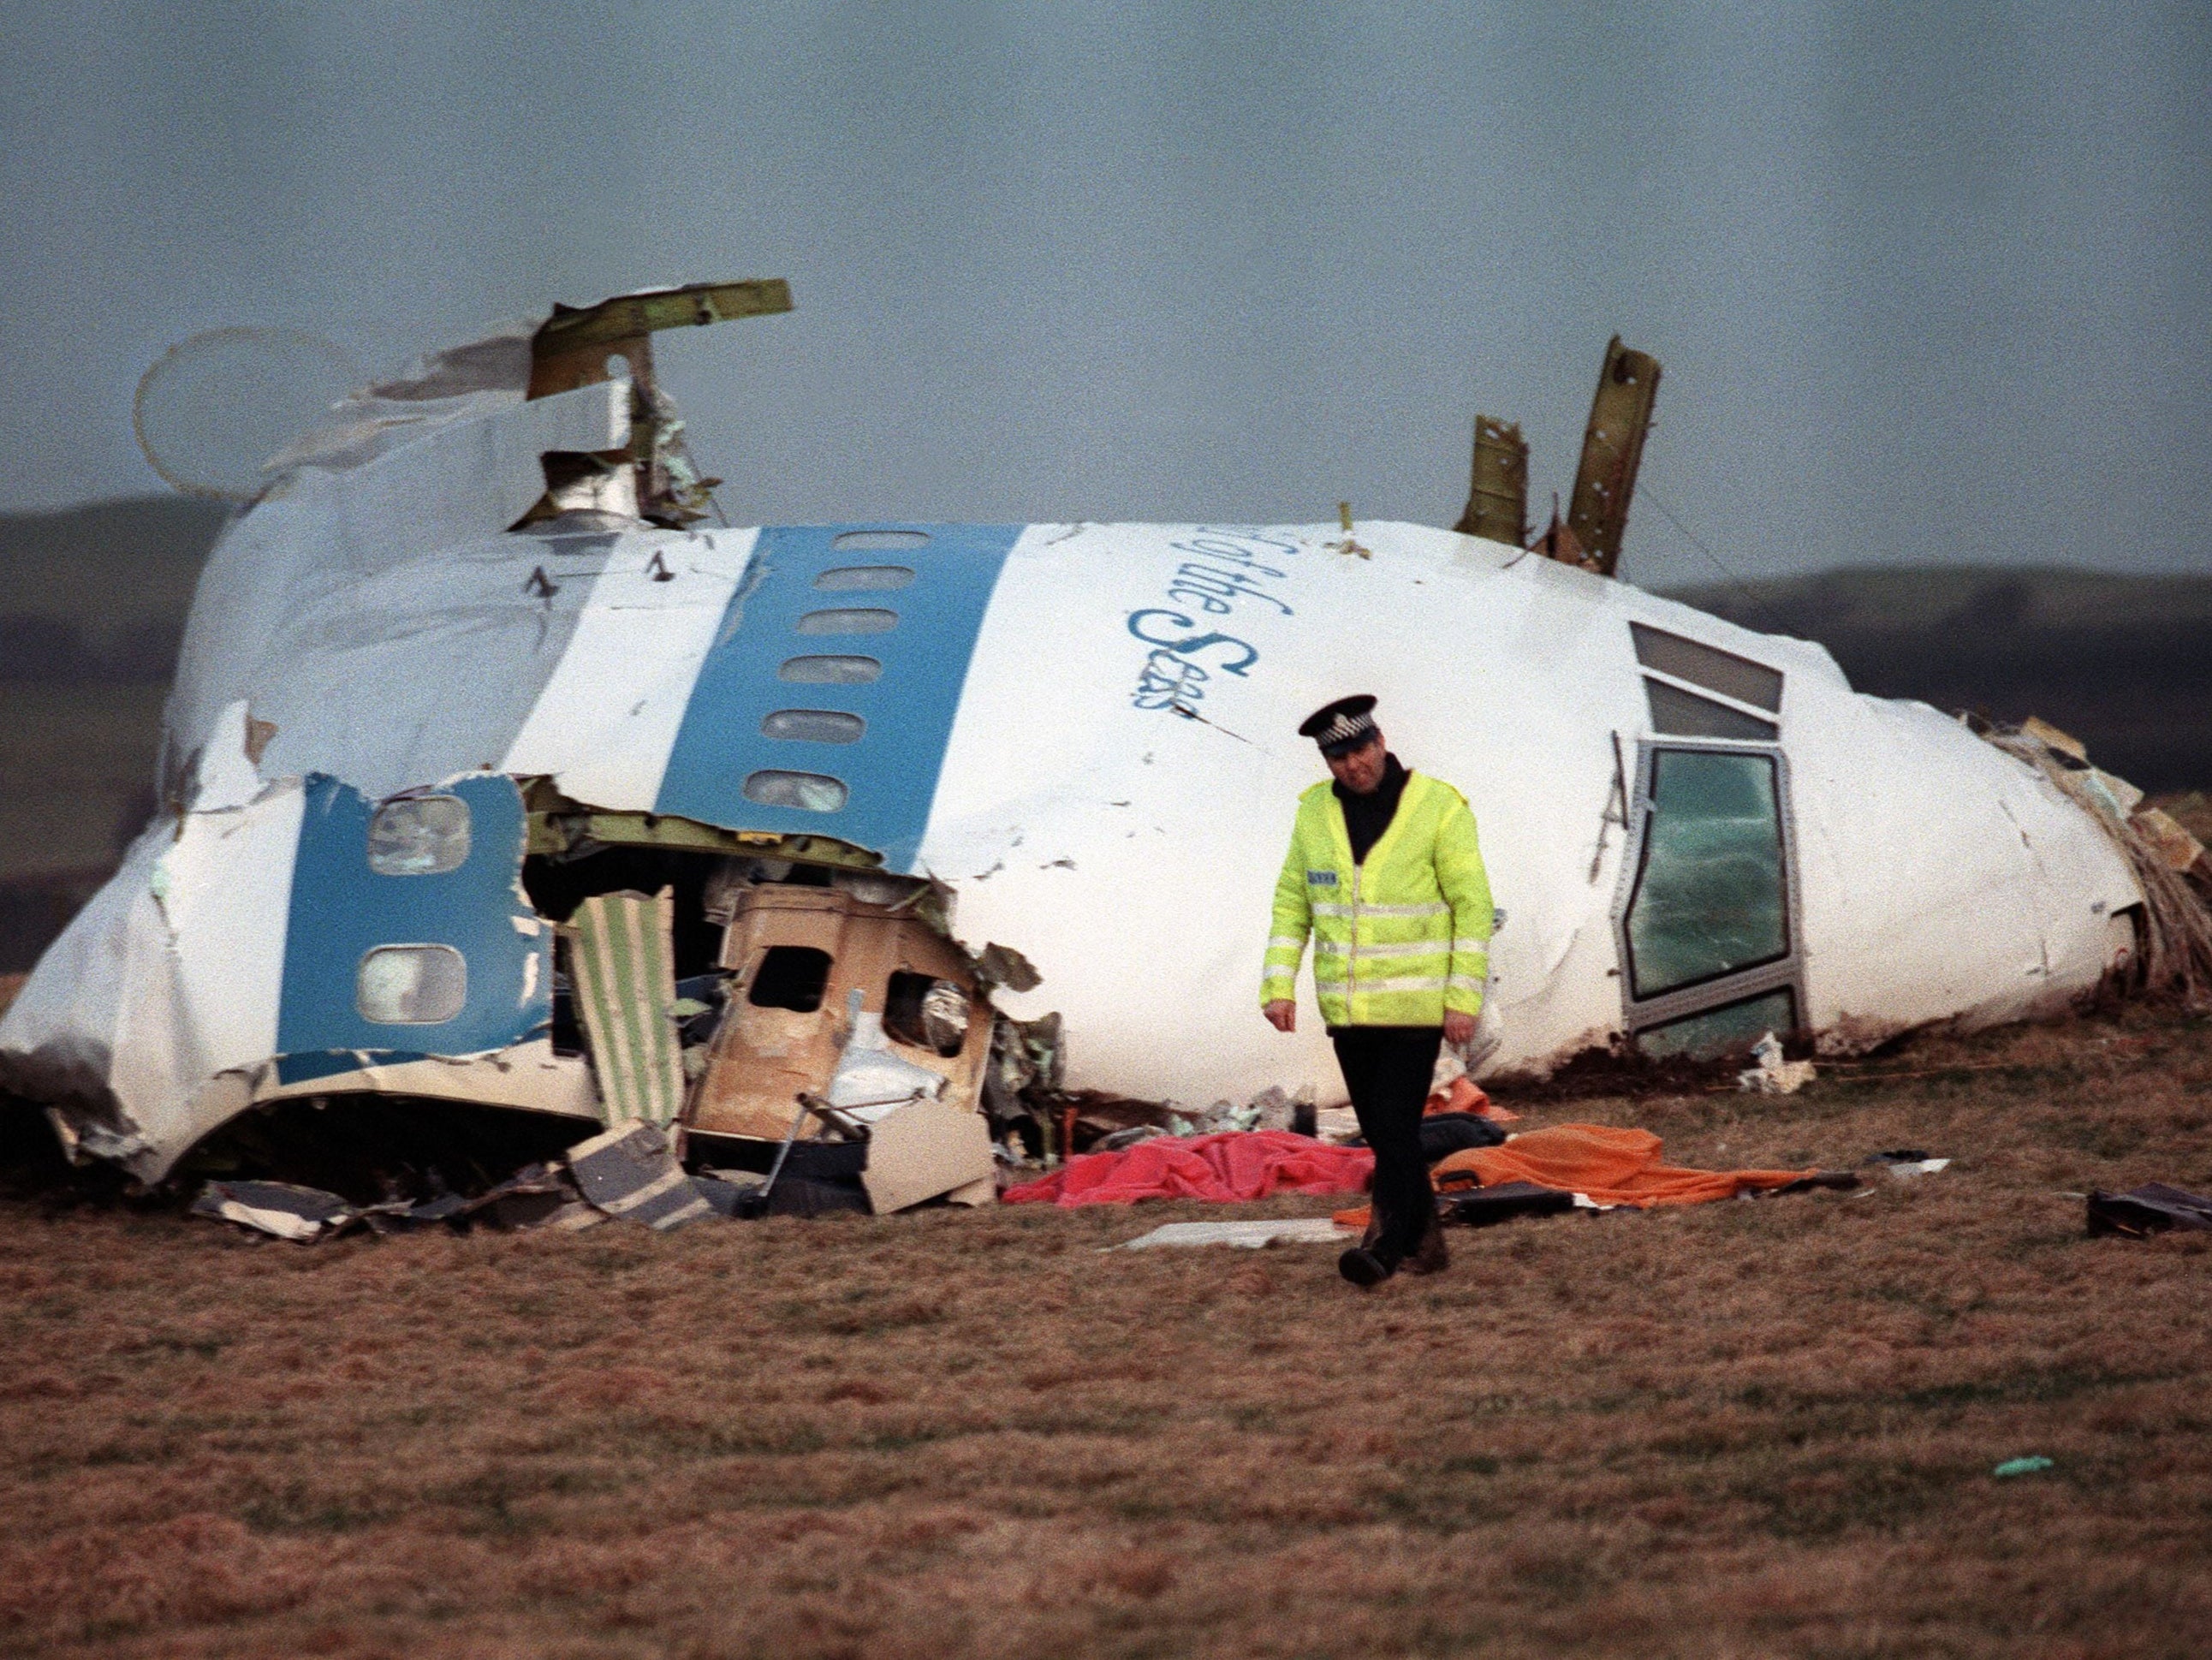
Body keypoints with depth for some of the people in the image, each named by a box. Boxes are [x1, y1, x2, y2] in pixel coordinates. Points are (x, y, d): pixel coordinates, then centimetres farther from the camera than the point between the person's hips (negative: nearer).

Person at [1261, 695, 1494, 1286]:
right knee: (1381, 1131, 10)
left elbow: (1472, 906, -7)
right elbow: (1291, 903, 10)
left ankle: (1385, 1245, -11)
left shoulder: (1439, 807, -8)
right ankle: (1423, 1241, 21)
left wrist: (1464, 998, -11)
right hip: (1346, 1008, 5)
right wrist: (1279, 986, 0)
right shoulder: (1315, 812, 5)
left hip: (1414, 1003, -5)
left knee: (1395, 1126, -13)